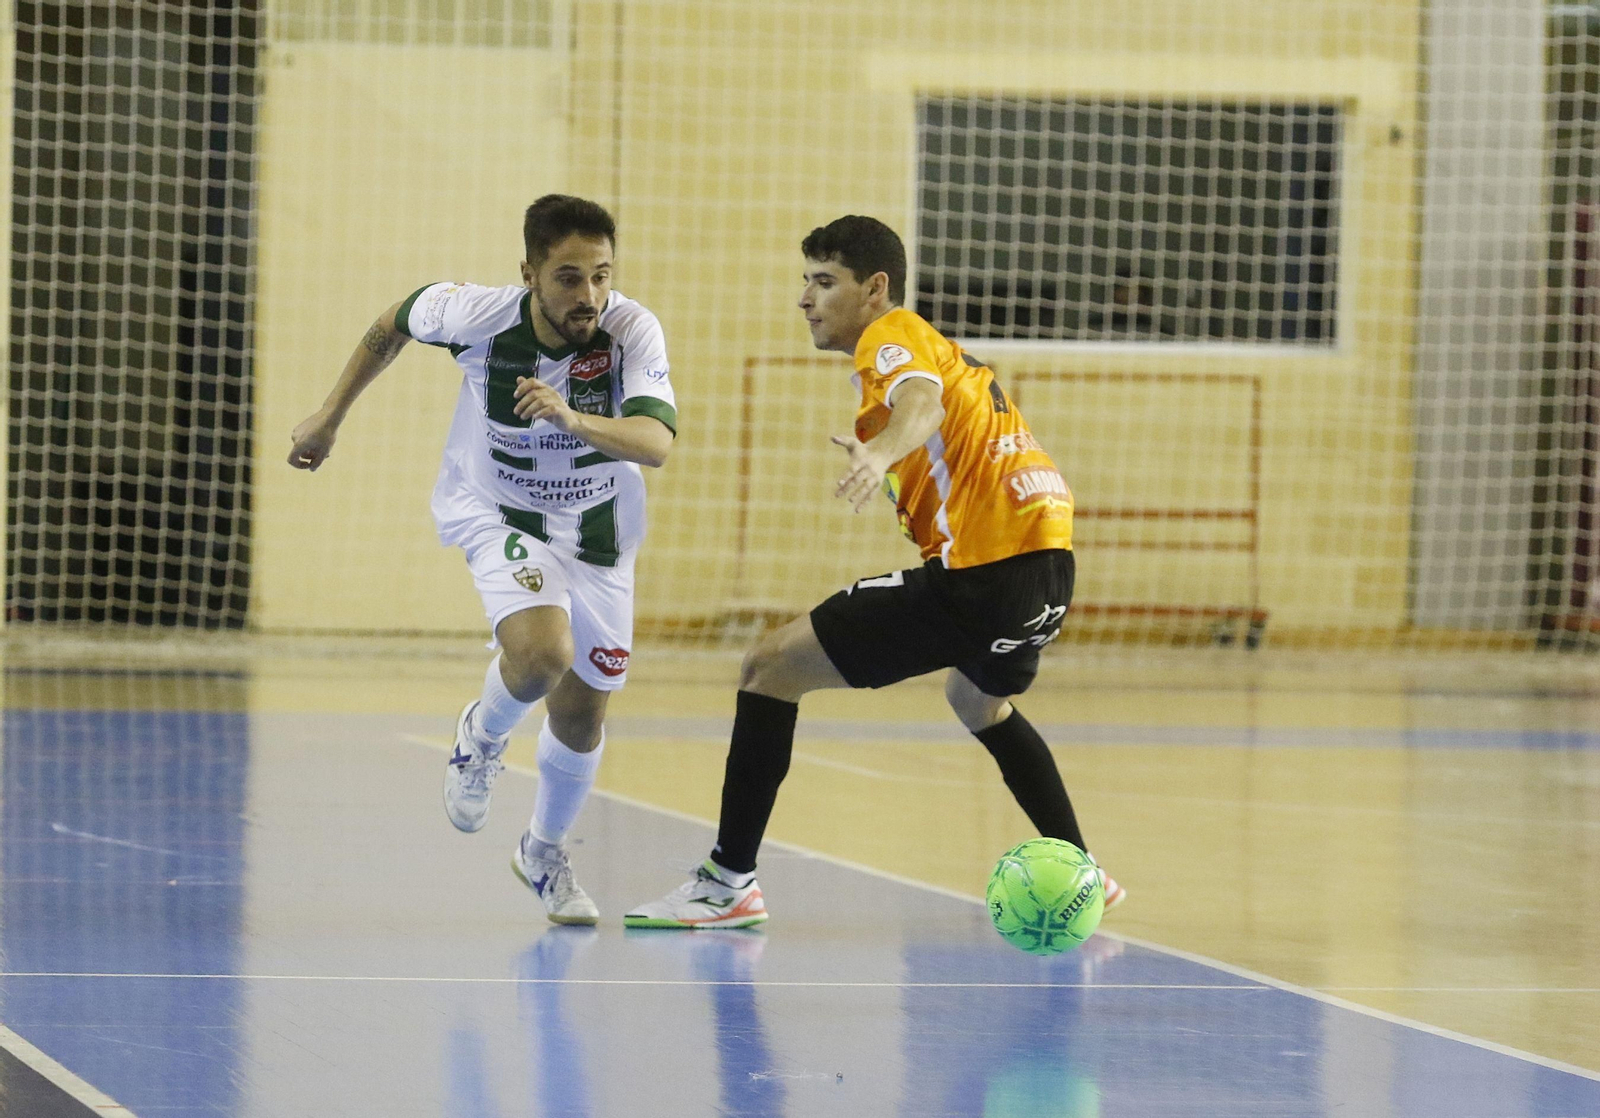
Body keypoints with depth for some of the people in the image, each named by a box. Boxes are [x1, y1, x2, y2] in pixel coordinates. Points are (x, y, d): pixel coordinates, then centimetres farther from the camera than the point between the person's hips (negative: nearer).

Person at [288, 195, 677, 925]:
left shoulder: (632, 330, -28)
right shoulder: (475, 315, -26)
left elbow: (657, 441, -42)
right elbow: (395, 322, -3)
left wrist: (572, 418, -59)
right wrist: (330, 417, 5)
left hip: (596, 530, 2)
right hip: (494, 511, -2)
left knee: (582, 719, 9)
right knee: (541, 653, -31)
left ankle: (544, 852, 40)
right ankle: (482, 738, 5)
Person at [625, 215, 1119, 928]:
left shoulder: (890, 336, -5)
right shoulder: (936, 345, 25)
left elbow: (922, 399, -27)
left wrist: (880, 453, -47)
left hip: (980, 574, -10)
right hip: (1047, 557, 10)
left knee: (772, 665, -7)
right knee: (978, 700, 41)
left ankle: (729, 883, -7)